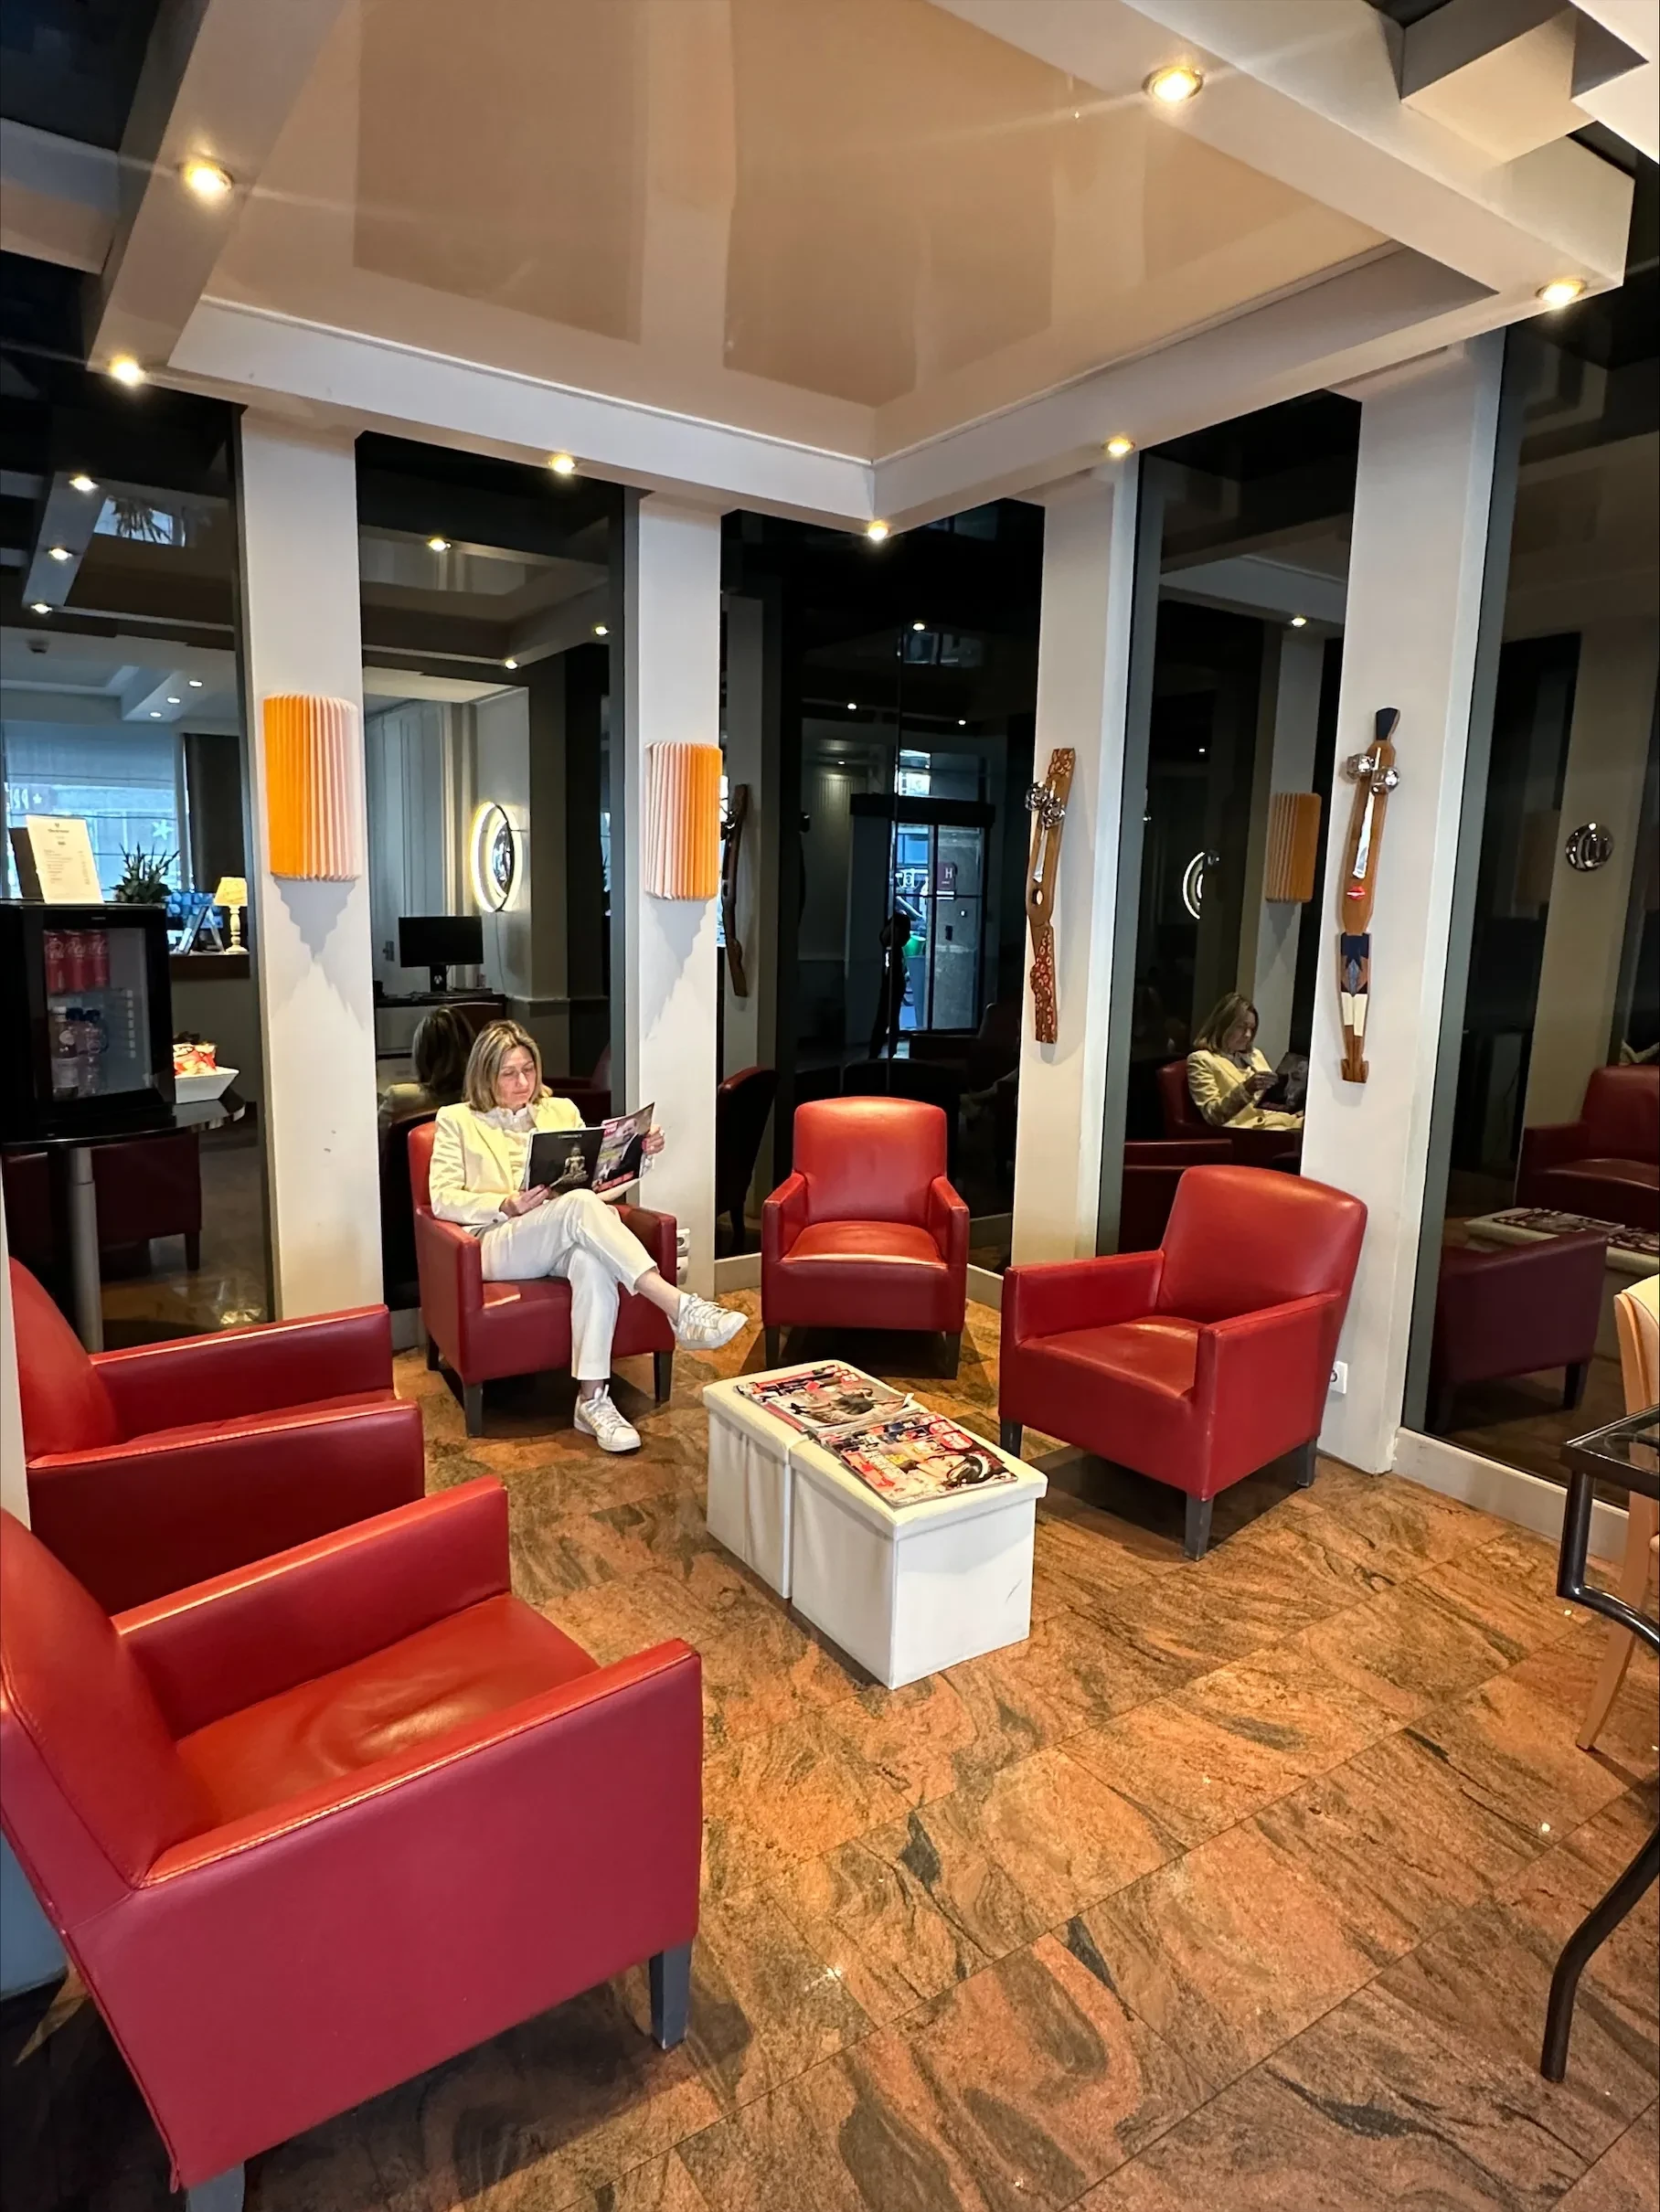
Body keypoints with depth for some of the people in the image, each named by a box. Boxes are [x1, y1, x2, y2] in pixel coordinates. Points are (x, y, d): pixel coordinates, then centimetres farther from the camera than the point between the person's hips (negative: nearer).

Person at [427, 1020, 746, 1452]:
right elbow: (443, 1198, 2)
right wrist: (506, 1205, -15)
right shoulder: (456, 1120, 13)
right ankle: (679, 1307, -44)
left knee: (593, 1261, -37)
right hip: (499, 1244, -3)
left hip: (567, 1240, 3)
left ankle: (593, 1399, -39)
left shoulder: (561, 1110, 23)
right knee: (579, 1205, -36)